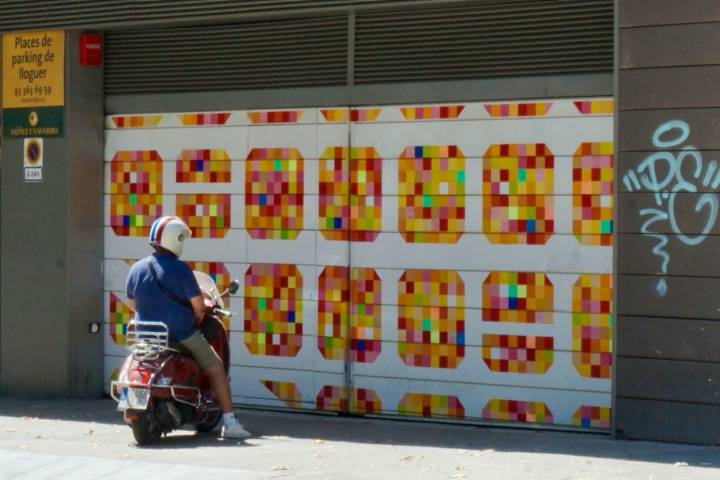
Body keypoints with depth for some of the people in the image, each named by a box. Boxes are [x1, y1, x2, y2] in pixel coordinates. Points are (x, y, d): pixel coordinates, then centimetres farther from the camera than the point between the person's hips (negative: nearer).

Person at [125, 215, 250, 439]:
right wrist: (198, 315, 10)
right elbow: (198, 304, -12)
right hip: (182, 334, -5)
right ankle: (229, 422, 4)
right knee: (215, 368, 9)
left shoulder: (136, 269, 3)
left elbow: (132, 304, 13)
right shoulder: (179, 268, -14)